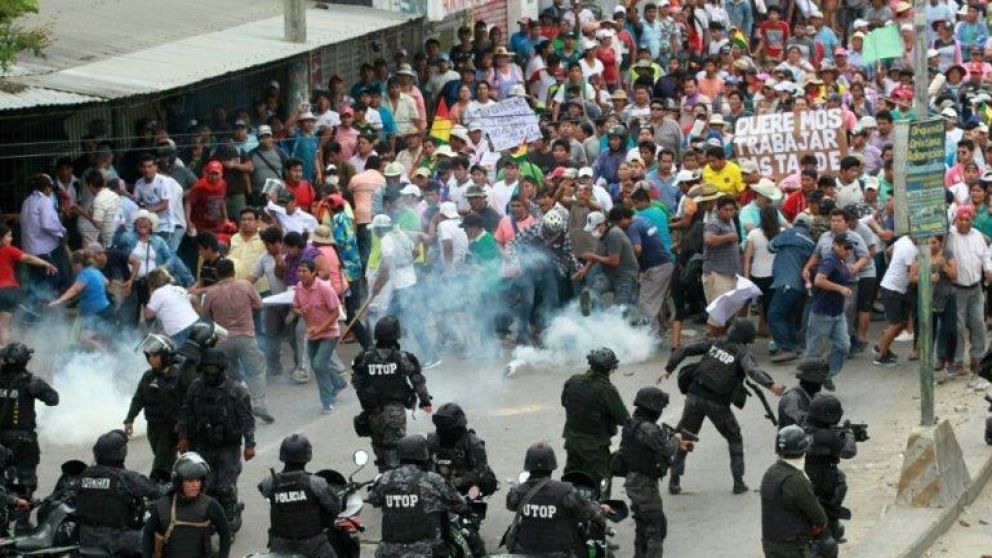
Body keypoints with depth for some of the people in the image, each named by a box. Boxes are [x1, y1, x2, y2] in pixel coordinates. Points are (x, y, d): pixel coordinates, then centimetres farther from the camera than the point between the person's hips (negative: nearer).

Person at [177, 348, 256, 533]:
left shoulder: (236, 391, -11)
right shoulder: (196, 387, 1)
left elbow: (247, 419, -8)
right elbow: (186, 412, 10)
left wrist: (249, 444, -12)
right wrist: (183, 437, 6)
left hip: (228, 448, -4)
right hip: (203, 447, 4)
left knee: (226, 488, -4)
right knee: (205, 486, 4)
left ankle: (230, 524, 8)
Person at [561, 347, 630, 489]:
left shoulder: (573, 381, -5)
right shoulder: (607, 390, -22)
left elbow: (564, 402, 12)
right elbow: (623, 419, -17)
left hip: (572, 438, 6)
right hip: (595, 444, -6)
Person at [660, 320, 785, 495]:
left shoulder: (713, 343, 8)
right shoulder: (742, 354, -2)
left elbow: (684, 350, 3)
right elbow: (752, 370, -23)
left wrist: (669, 369, 9)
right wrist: (770, 385, -36)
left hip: (695, 395, 2)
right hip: (717, 403, -2)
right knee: (734, 439, 19)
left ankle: (674, 480, 12)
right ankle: (738, 482, 16)